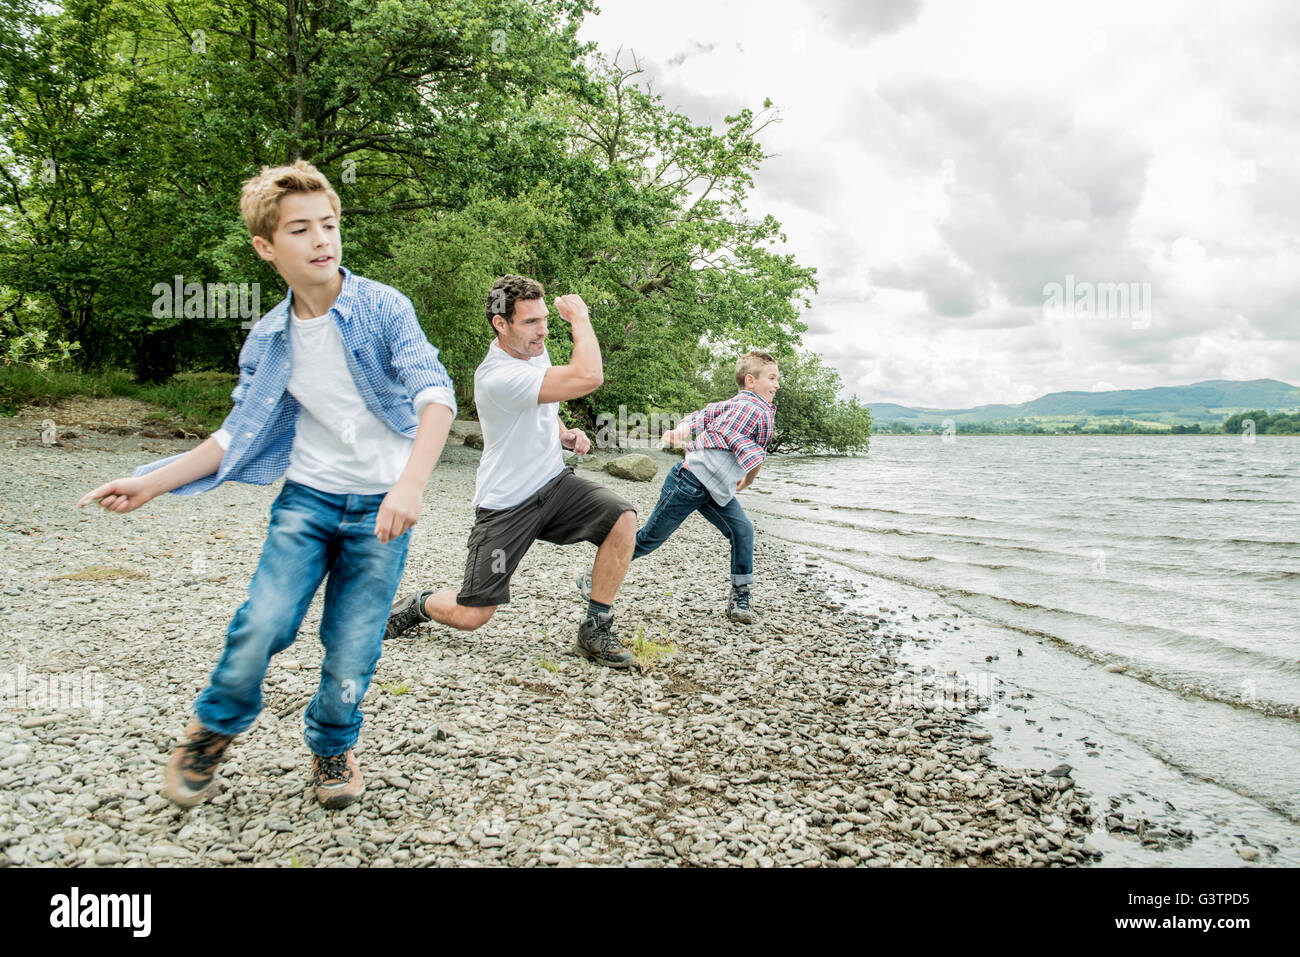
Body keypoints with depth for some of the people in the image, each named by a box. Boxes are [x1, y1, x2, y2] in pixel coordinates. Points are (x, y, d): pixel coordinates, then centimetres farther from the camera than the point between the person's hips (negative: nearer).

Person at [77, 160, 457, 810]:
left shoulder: (383, 308, -10)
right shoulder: (268, 340, 3)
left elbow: (436, 393, -21)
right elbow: (238, 436, 10)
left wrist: (411, 483, -35)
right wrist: (148, 485, 3)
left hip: (380, 507, -2)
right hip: (307, 496, 2)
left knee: (351, 652, 0)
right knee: (262, 624, -14)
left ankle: (332, 747, 31)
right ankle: (214, 729, 17)